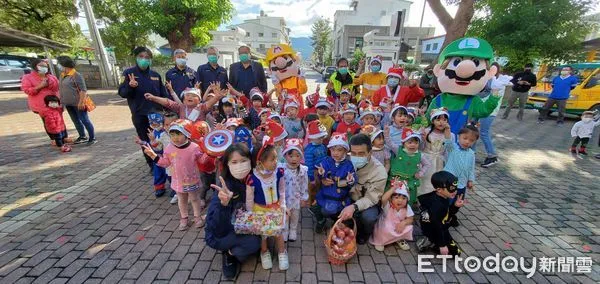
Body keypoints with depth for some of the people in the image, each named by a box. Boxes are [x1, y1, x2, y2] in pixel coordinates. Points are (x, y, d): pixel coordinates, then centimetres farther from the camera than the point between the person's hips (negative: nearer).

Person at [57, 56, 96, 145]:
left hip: (77, 103, -8)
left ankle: (92, 138, 6)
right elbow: (60, 89, 21)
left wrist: (81, 102, -22)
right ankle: (83, 137, 24)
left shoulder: (76, 75, -13)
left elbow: (83, 89, -18)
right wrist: (61, 101, 17)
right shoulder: (62, 75, 12)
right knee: (76, 121, 14)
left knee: (85, 120, -3)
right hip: (68, 104, 8)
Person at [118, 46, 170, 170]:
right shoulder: (129, 73, -1)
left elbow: (163, 94, 11)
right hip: (140, 115, -1)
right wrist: (130, 86, -24)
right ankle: (153, 166, 21)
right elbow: (122, 93, -4)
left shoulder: (155, 74, 7)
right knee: (146, 141, 8)